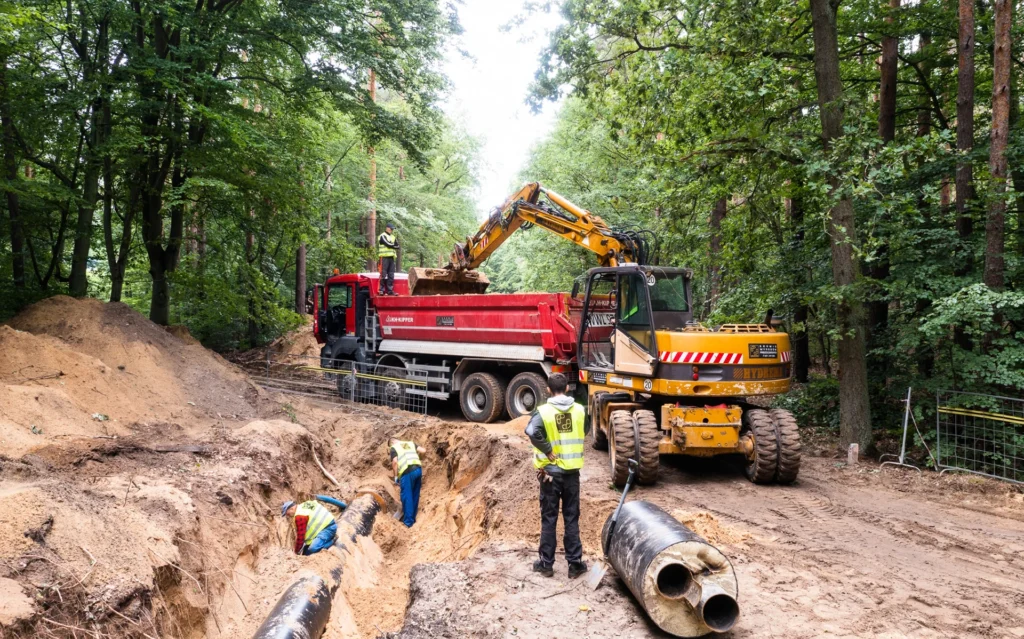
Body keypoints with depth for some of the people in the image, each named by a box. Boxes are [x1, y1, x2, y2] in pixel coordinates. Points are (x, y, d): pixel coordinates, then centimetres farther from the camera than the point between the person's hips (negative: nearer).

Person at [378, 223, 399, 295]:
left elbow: (397, 246, 11)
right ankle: (382, 290, -6)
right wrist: (394, 245, 1)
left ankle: (390, 290, 10)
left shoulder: (392, 237, 20)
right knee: (383, 275, -8)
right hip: (384, 257, -8)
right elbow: (388, 244, -16)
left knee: (391, 275, 7)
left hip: (391, 257, 8)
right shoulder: (383, 236, -4)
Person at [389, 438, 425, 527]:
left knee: (407, 497, 2)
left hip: (407, 472, -6)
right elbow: (424, 451, 13)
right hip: (418, 470, 6)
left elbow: (395, 462, -6)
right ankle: (413, 519, 26)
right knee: (415, 495, 16)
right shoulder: (411, 443, 24)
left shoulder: (393, 448, 9)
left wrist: (396, 476, 1)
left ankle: (408, 522, 5)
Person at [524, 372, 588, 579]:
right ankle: (575, 564, 14)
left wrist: (548, 450, -17)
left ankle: (546, 564, 16)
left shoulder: (543, 411, -13)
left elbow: (532, 432, -30)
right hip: (572, 471, 2)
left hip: (550, 471, -2)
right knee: (571, 519, 11)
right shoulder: (580, 410, -2)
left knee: (548, 519, 8)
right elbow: (584, 434, 9)